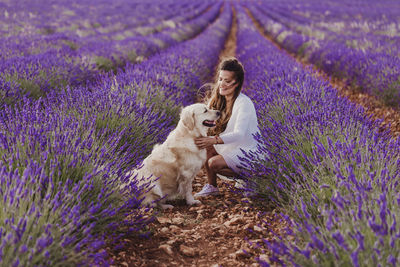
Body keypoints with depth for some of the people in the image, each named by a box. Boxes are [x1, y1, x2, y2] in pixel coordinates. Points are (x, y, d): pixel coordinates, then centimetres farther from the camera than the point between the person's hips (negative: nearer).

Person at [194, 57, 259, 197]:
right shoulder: (217, 99, 1)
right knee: (204, 145, -16)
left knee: (214, 163, -26)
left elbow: (239, 134, -32)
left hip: (247, 152, -7)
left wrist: (214, 140, -47)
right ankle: (211, 186, -4)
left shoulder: (244, 103, -21)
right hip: (229, 147, 7)